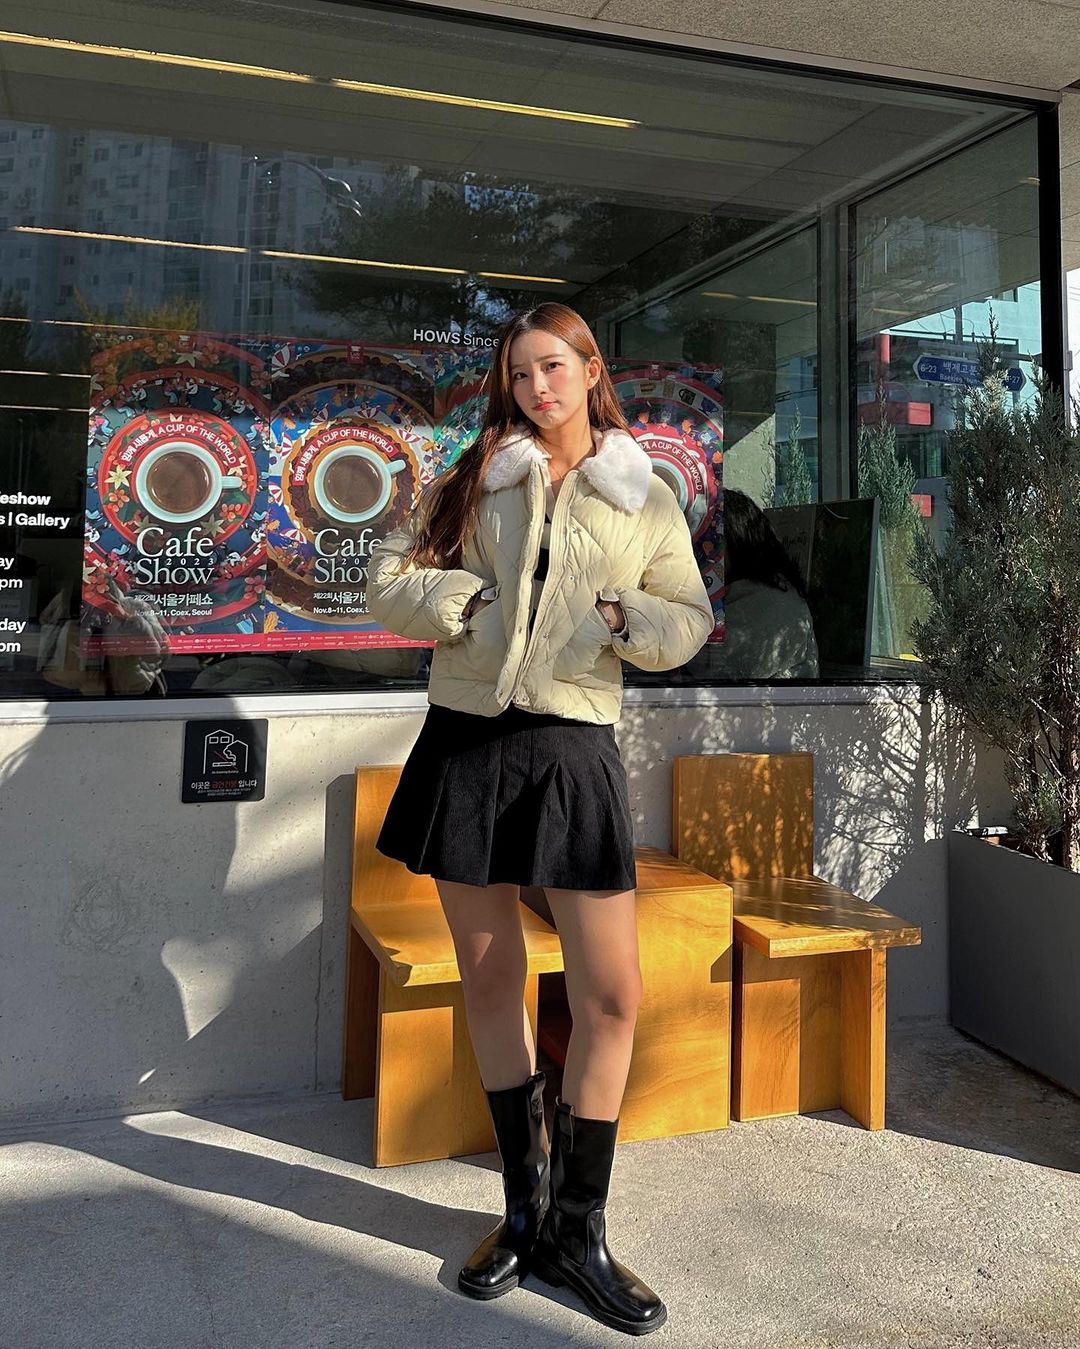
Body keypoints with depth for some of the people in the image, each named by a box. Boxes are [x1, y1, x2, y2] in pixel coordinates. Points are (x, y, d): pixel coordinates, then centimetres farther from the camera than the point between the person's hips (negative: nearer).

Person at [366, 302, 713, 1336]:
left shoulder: (647, 500, 9)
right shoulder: (471, 479, 10)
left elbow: (690, 621, 9)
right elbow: (389, 581, 6)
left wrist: (627, 618, -11)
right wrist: (465, 599, -11)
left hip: (574, 751, -1)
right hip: (465, 744, 1)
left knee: (612, 996, -5)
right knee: (489, 980, 9)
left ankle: (575, 1232, 15)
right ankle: (525, 1209, 28)